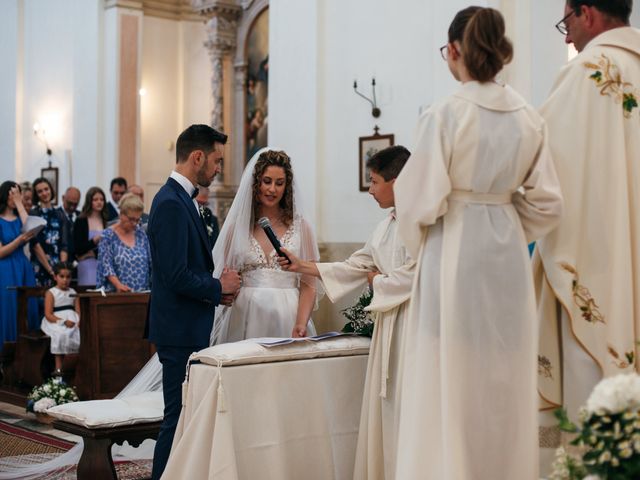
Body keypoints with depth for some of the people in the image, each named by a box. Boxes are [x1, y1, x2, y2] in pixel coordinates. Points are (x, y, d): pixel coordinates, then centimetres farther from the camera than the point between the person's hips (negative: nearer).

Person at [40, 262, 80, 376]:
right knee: (61, 335, -35)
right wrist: (64, 322, -19)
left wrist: (80, 321, -15)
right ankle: (58, 368, -28)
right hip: (56, 322, -4)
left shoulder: (73, 292, 16)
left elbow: (78, 311, 9)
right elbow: (48, 315, -7)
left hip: (73, 321, 4)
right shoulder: (51, 293, 2)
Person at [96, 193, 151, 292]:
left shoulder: (141, 234, 11)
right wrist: (118, 285, -24)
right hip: (116, 293, -3)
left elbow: (151, 263, 12)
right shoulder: (108, 235, -2)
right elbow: (106, 265, -9)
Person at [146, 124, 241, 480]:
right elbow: (176, 276, -23)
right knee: (180, 419, -5)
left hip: (189, 329, 10)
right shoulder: (172, 203, -17)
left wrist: (218, 284, 4)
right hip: (181, 330, -10)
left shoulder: (181, 199, 14)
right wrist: (218, 287, -9)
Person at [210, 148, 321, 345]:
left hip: (286, 319, 0)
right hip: (245, 317, 1)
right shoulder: (237, 225, 8)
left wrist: (301, 324, -13)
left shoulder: (301, 226, 5)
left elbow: (309, 286, 2)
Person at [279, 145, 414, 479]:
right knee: (384, 408, 11)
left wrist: (375, 280, -1)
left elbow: (410, 280, -19)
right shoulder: (385, 227, 15)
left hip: (412, 325, -9)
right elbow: (355, 266, 19)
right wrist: (302, 267, 19)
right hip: (388, 325, 9)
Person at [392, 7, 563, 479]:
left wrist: (416, 244, 7)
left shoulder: (444, 115, -13)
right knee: (505, 379, 14)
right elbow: (546, 204, 3)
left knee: (450, 379, 4)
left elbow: (421, 201, -12)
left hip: (453, 251, -5)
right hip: (508, 256, 5)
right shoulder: (530, 118, 2)